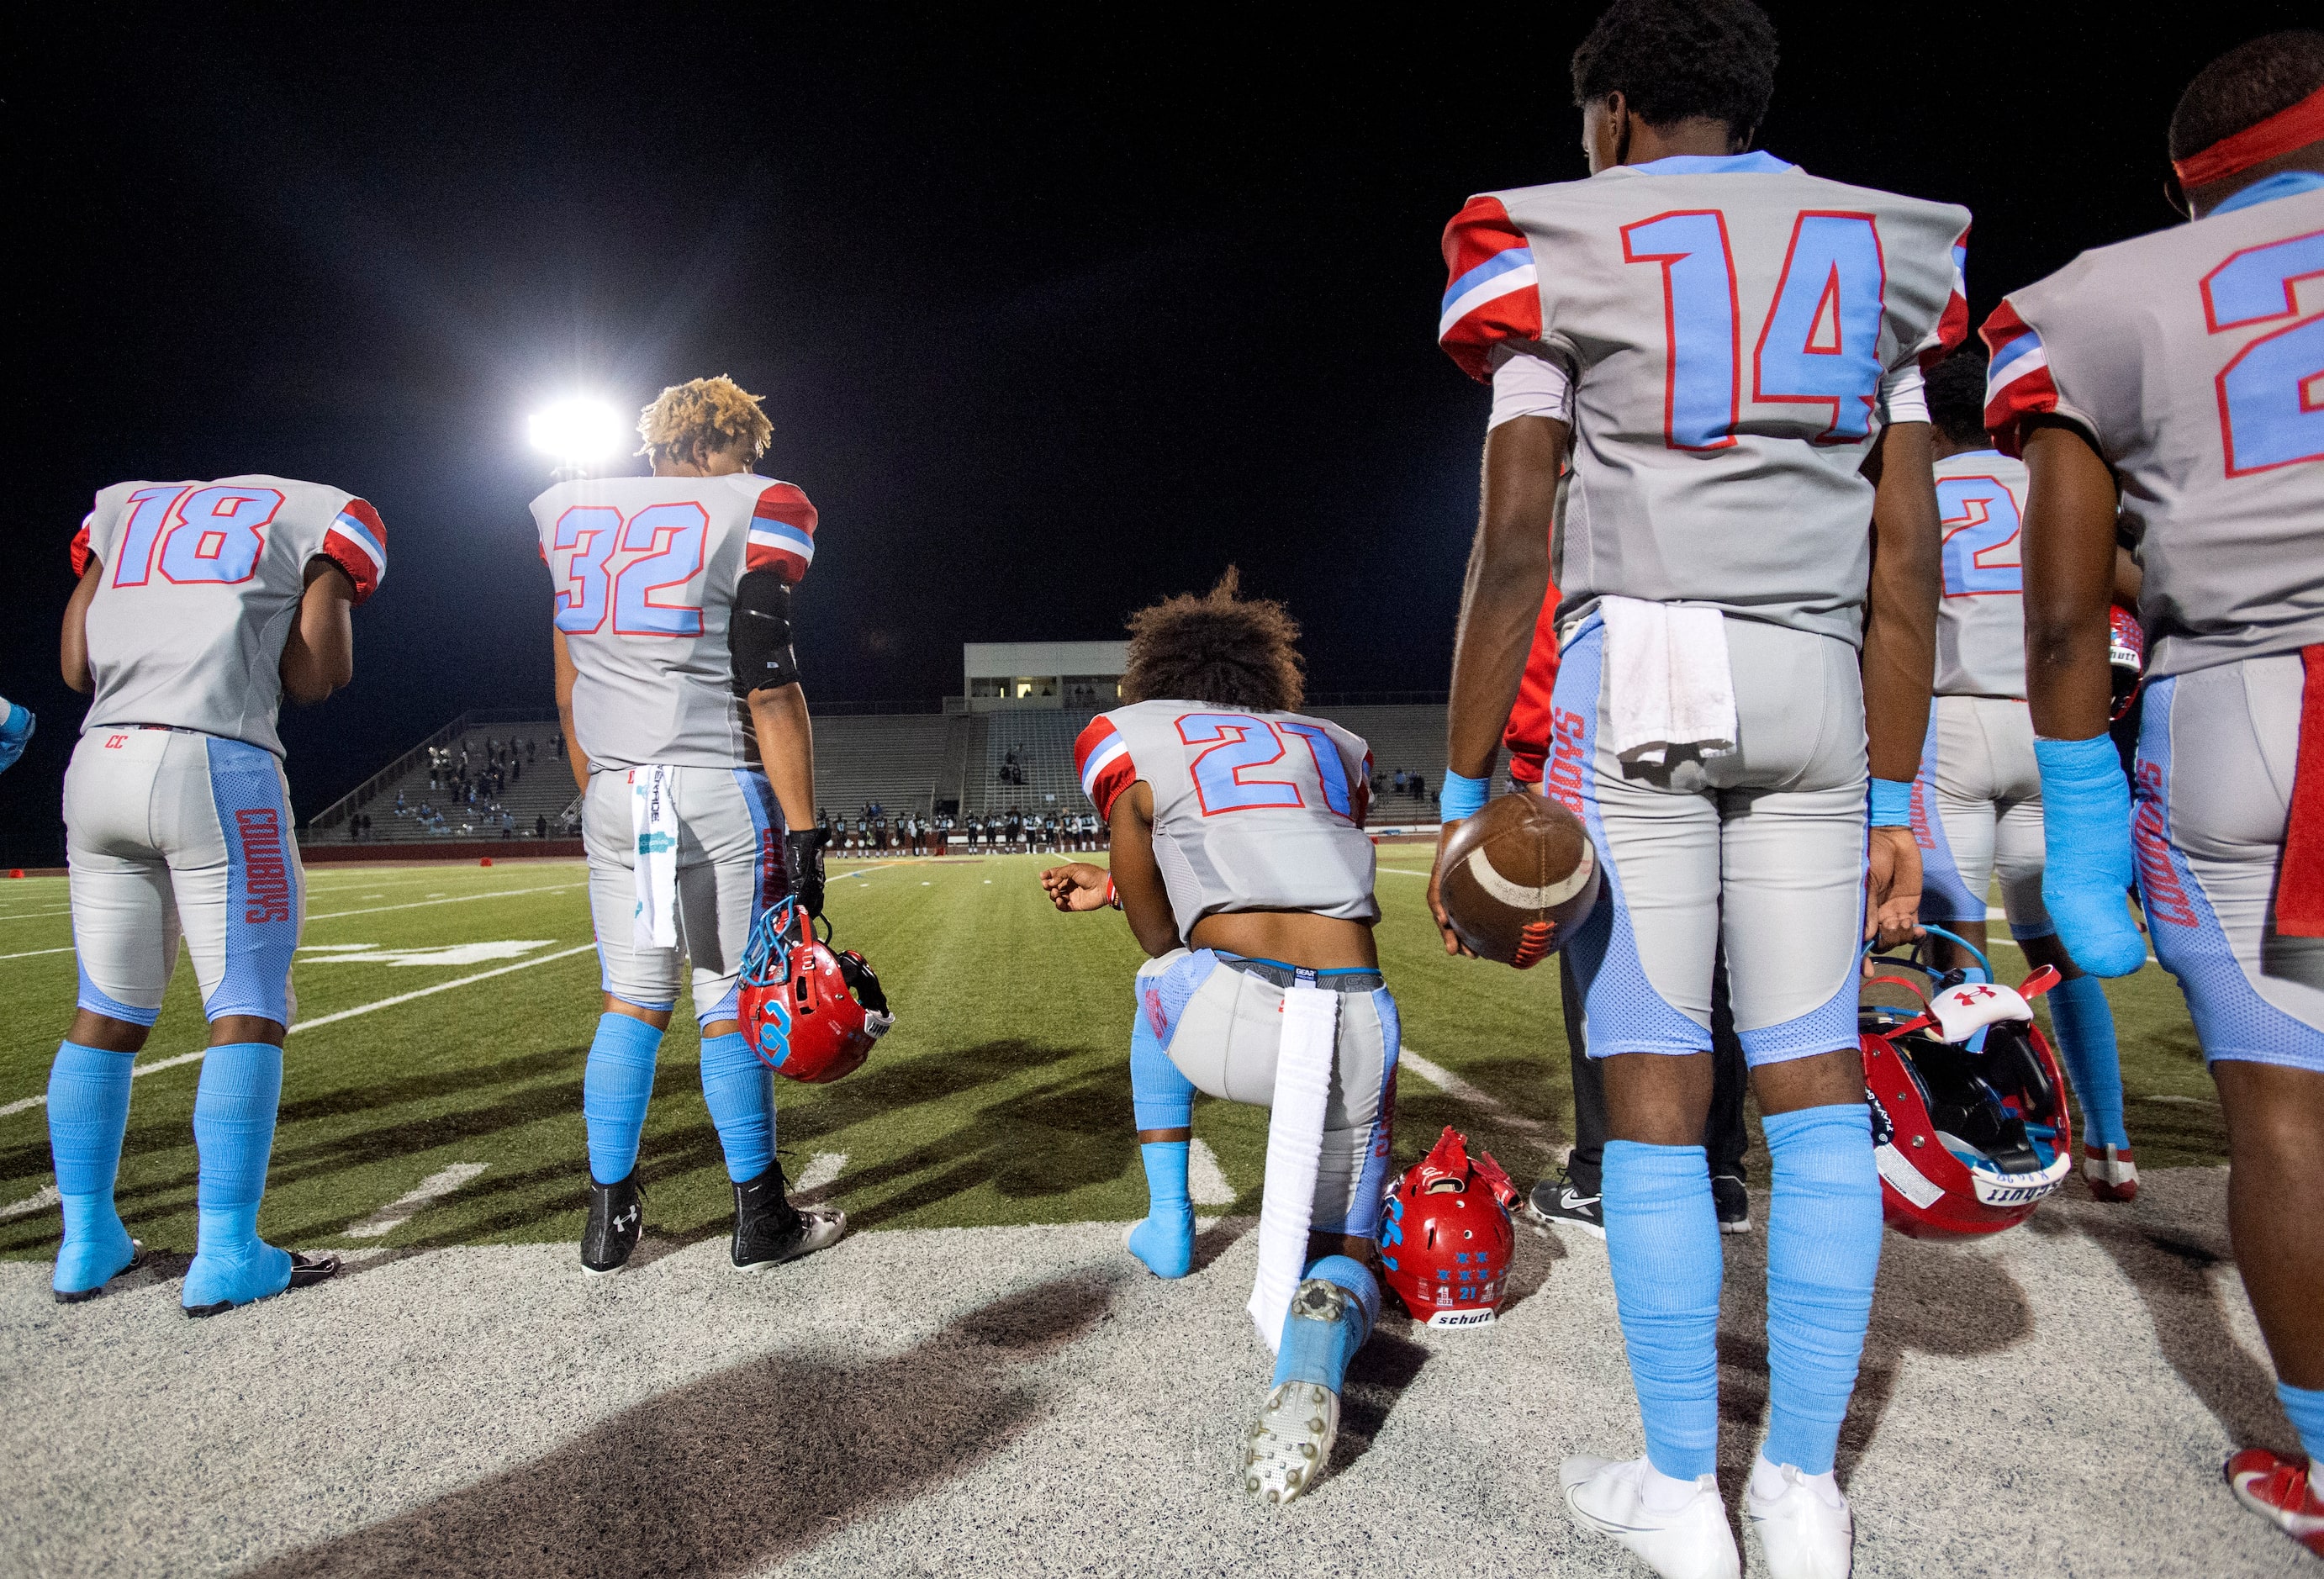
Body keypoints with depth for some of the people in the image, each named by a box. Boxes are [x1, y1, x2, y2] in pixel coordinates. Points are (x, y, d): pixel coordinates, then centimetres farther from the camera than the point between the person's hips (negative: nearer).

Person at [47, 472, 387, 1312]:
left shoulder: (126, 507, 23)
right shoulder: (323, 515, 10)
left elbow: (78, 668, 15)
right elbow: (315, 680, 0)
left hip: (99, 762, 6)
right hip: (218, 767, -5)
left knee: (107, 1013, 14)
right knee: (249, 1012, 1)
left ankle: (86, 1242, 22)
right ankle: (227, 1256, 1)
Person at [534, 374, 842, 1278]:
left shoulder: (571, 517, 13)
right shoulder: (752, 515, -4)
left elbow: (571, 692, 16)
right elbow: (769, 687, -11)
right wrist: (802, 831, -10)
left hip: (613, 794, 5)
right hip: (718, 789, -5)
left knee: (632, 1002, 13)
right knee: (732, 1003, 3)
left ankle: (609, 1221, 20)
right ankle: (761, 1220, 14)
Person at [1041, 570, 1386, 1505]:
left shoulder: (1129, 742, 13)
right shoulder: (1333, 748, 25)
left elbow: (1161, 938, 14)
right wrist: (1114, 889, 40)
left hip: (1233, 1020, -2)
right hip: (1360, 1028, 3)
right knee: (1345, 1258, 22)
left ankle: (1168, 1224, 34)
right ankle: (1323, 1324, -15)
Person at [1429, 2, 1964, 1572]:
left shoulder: (1564, 246, 4)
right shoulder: (1877, 249, 17)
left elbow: (1515, 539, -6)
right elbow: (1907, 558, 11)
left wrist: (1465, 787, -3)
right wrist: (1895, 798, 15)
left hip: (1633, 674, -4)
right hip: (1814, 689, 4)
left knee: (1654, 1083, 1)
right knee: (1814, 1076, 8)